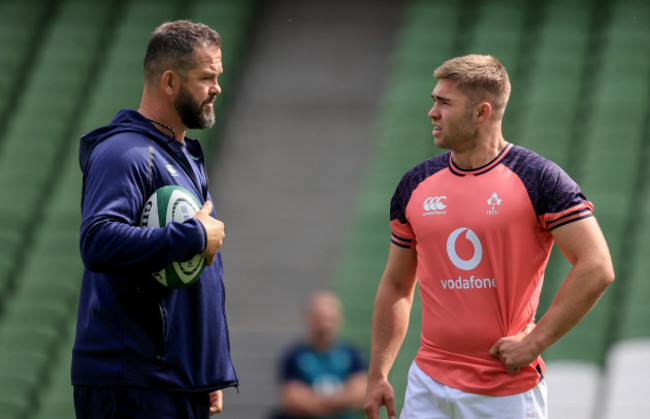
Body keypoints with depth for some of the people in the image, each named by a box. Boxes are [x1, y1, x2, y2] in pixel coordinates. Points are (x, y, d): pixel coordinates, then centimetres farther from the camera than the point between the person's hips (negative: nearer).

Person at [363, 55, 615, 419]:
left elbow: (596, 268, -12)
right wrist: (377, 376, 10)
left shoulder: (537, 178, -7)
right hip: (428, 386, 4)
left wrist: (534, 341, -14)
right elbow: (396, 285, 16)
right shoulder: (416, 184, 9)